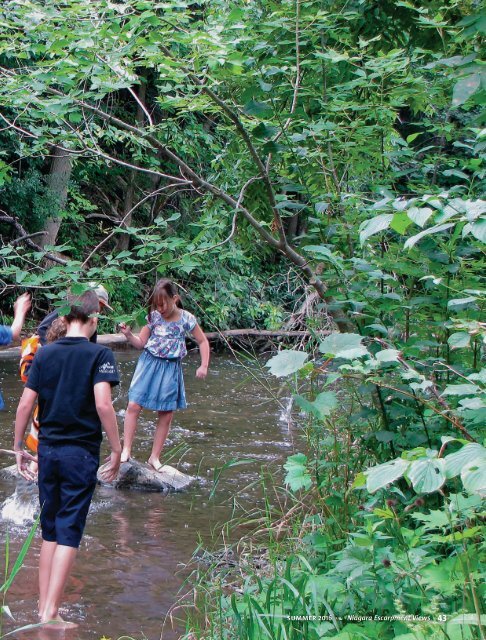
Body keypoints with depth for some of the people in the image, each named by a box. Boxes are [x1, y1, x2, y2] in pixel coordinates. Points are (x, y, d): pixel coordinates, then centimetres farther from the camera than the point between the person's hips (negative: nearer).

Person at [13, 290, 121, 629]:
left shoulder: (45, 353, 4)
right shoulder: (99, 354, -9)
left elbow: (25, 404, 0)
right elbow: (103, 403, -20)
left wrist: (19, 447, 10)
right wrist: (117, 450, -12)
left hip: (47, 450, 4)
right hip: (81, 453, -4)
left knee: (49, 530, 15)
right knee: (69, 534, 1)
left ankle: (43, 608, 17)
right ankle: (51, 613, -2)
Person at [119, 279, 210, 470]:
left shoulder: (186, 319, -6)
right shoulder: (154, 317, -2)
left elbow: (203, 341, 5)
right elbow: (141, 343, 5)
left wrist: (204, 366, -4)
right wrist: (128, 335, -14)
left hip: (170, 369, 0)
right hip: (149, 363, 0)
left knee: (167, 414, 3)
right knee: (133, 405, -11)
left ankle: (154, 457, 14)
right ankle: (126, 450, -3)